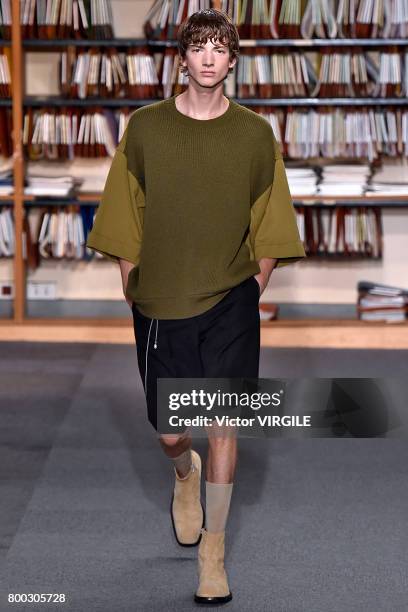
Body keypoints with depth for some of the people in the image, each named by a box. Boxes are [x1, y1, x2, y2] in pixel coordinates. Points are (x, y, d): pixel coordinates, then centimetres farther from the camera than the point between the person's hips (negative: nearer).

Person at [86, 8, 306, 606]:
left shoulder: (255, 134, 0)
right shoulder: (145, 127, -1)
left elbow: (270, 224, 7)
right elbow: (124, 217, 5)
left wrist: (256, 283, 2)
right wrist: (132, 284, 3)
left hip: (231, 302, 0)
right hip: (160, 302, 1)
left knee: (223, 422, -4)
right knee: (171, 432, 7)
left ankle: (213, 549, 9)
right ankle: (186, 475, 44)